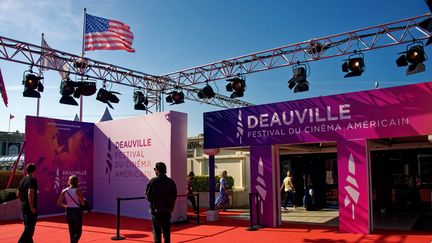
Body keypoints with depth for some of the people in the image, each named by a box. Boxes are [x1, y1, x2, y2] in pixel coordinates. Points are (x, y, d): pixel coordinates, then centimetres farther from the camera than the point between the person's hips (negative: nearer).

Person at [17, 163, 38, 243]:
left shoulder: (23, 180, 12)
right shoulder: (32, 179, -14)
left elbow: (18, 194, 17)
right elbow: (30, 193, -24)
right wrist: (32, 207, -20)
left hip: (23, 206, 9)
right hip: (30, 208, -9)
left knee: (28, 228, 17)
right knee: (29, 229, -5)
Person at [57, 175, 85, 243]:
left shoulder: (64, 191, 1)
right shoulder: (78, 190, -11)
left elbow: (58, 203, 0)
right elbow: (82, 203, -10)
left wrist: (66, 206, 14)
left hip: (68, 211, 5)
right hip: (77, 211, -4)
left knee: (72, 232, 18)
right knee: (78, 232, 4)